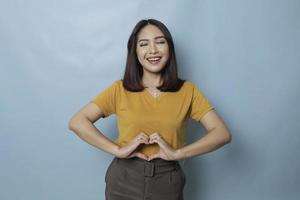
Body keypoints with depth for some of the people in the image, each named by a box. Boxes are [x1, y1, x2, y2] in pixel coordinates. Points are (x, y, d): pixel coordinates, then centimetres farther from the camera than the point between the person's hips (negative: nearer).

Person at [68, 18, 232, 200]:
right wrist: (118, 150, -18)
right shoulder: (120, 89, -3)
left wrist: (177, 153, -19)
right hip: (124, 180, 0)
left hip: (167, 182, 0)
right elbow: (77, 122, -8)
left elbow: (222, 134, -8)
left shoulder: (187, 91, -2)